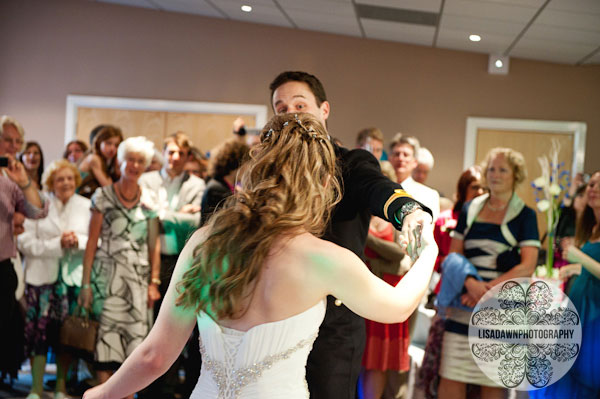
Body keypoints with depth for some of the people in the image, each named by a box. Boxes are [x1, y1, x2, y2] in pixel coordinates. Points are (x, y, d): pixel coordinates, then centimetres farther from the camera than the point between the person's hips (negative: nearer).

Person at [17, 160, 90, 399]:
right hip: (42, 277, -1)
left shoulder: (87, 206, 8)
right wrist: (57, 244, -13)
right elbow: (25, 243, -4)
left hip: (73, 277, 1)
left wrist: (79, 241, -13)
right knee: (39, 331, -3)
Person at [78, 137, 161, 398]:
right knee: (105, 335, -5)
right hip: (108, 276, -2)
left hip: (138, 278, 2)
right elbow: (92, 240, 0)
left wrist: (154, 282, 2)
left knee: (135, 337, -1)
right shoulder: (103, 196, 3)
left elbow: (154, 244, 9)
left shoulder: (149, 201, 9)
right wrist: (86, 283, -4)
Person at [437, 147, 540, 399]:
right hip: (463, 306, 3)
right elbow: (453, 255, 7)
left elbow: (528, 266, -7)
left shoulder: (525, 215, 3)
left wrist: (489, 288, -17)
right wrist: (470, 282, -13)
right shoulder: (469, 210, 12)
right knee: (450, 377, 0)